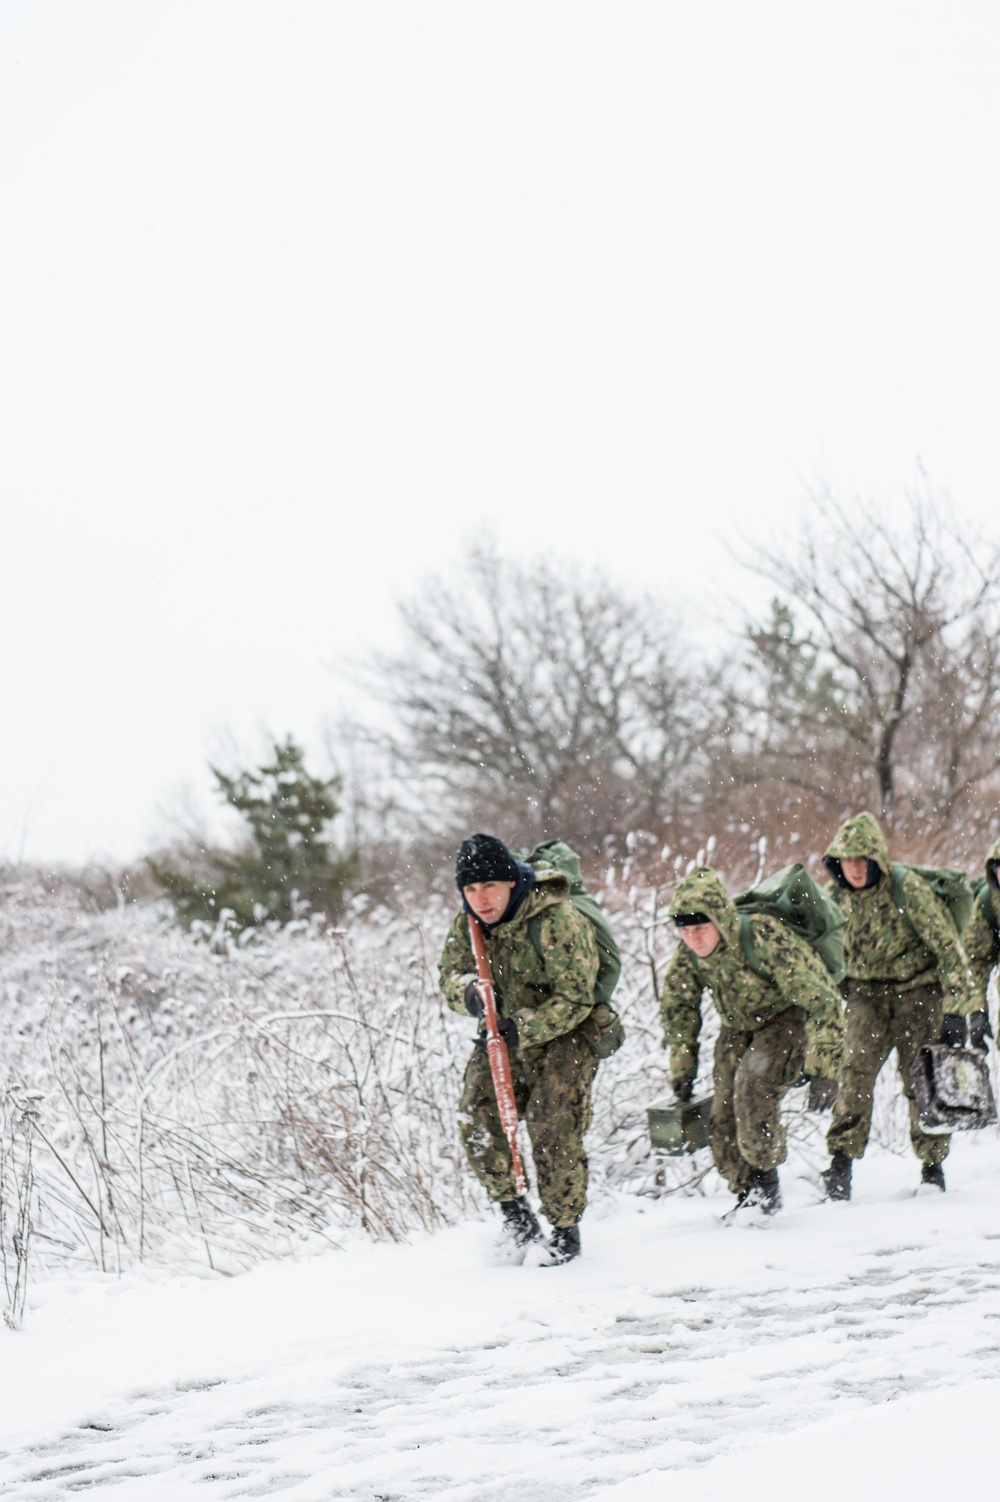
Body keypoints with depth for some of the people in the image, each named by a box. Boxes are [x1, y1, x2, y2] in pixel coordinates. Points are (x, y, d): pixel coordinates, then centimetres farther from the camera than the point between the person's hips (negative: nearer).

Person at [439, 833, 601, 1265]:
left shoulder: (557, 922, -25)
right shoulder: (467, 924, -5)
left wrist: (522, 1029, -30)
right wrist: (469, 992, -21)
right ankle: (512, 1209, 3)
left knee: (554, 1135, -11)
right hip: (503, 1035, 5)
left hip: (562, 1037, -5)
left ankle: (566, 1230, 7)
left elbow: (575, 1000, -23)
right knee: (475, 1117, -13)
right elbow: (450, 975, 4)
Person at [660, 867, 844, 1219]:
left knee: (754, 1088, -27)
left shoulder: (764, 937, -35)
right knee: (723, 1118, -3)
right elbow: (677, 1006, 5)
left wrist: (820, 1063, -26)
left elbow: (819, 998, -28)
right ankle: (747, 1194, 14)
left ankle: (765, 1185, -13)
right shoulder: (688, 953, -16)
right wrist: (682, 1066, 5)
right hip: (738, 1027, 6)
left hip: (786, 1019, -6)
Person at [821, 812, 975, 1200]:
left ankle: (932, 1166, 10)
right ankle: (841, 1160, -16)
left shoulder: (909, 889, -21)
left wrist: (955, 1012, -20)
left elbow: (948, 948, -18)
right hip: (867, 990, 3)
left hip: (918, 988, -3)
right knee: (856, 1069, -16)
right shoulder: (836, 894, -6)